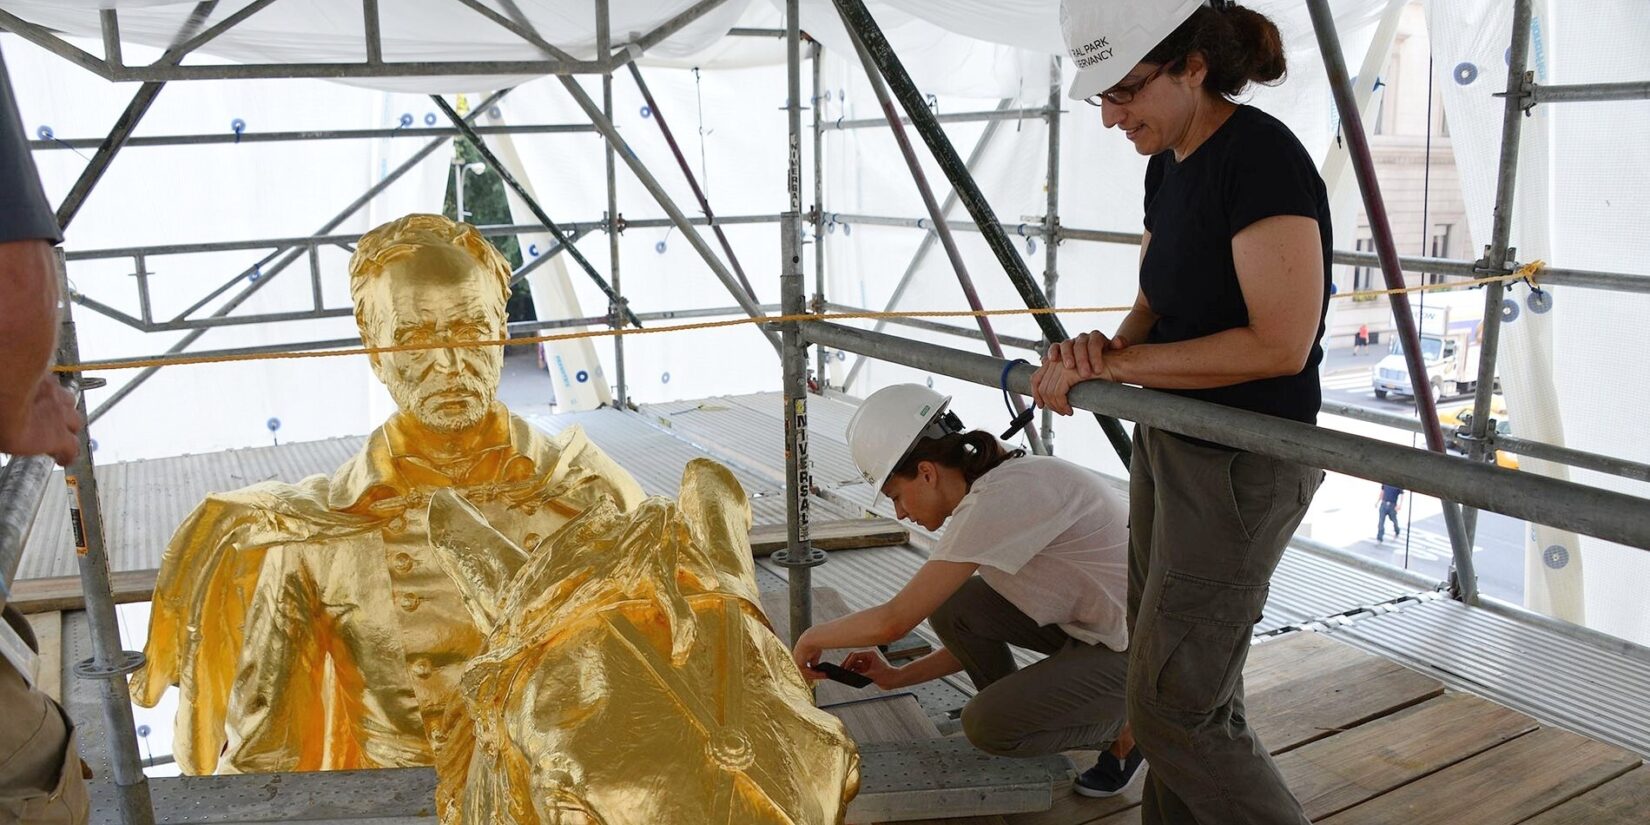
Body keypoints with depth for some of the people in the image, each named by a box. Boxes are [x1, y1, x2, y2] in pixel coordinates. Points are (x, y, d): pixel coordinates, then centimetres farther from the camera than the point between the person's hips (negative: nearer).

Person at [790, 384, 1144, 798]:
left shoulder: (1001, 498, -26)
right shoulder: (994, 486, 3)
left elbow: (893, 621, -24)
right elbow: (975, 633, 13)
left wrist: (812, 637, -7)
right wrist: (898, 677, 8)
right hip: (1090, 625, 9)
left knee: (986, 723, -16)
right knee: (951, 606, -5)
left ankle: (1126, 730, 6)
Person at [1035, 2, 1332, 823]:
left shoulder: (1263, 159, -20)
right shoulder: (1169, 167, 8)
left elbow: (1279, 345, -25)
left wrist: (1117, 363, -21)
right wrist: (1105, 351, -9)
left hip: (1244, 467, -9)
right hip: (1171, 444, 9)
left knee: (1174, 709, -1)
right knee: (1180, 688, 17)